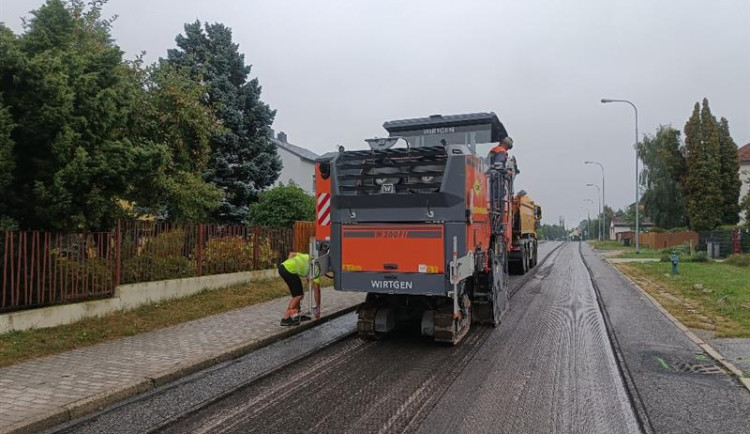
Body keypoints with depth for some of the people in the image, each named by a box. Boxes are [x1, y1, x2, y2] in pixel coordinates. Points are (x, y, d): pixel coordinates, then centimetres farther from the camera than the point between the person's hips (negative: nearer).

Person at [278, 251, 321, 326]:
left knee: (297, 293, 19)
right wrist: (318, 307, 22)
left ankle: (296, 315, 25)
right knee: (299, 295, 1)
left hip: (282, 266, 8)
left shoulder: (307, 256, 28)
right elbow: (317, 290, 14)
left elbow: (292, 254, 18)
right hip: (290, 270, -8)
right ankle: (285, 319, 0)